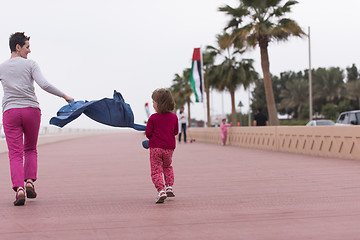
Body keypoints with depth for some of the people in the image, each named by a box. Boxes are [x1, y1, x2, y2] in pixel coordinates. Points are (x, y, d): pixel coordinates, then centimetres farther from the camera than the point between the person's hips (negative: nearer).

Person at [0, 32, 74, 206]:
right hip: (31, 110, 0)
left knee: (15, 154, -3)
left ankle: (19, 187, -22)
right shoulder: (30, 64, 2)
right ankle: (29, 181, 1)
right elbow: (44, 85, -10)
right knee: (30, 149, 18)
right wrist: (64, 96, -3)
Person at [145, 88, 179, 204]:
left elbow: (148, 133, -7)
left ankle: (161, 191, -16)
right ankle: (169, 187, 16)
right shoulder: (174, 117, 2)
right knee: (167, 167, 26)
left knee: (156, 170, 0)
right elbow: (176, 132, 11)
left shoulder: (153, 118, -9)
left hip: (155, 147, -4)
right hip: (169, 148, 4)